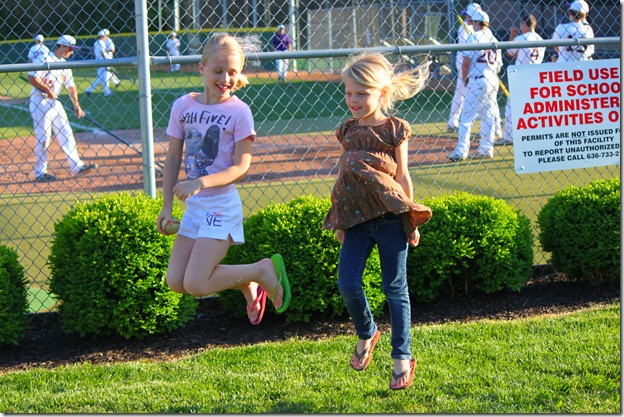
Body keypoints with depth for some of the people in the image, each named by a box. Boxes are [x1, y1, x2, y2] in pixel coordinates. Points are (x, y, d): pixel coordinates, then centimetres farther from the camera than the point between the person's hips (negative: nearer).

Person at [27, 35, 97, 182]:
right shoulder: (45, 59, -13)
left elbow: (71, 86, 14)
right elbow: (32, 78, -20)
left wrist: (76, 105, 5)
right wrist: (47, 90, -20)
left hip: (54, 102, 8)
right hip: (40, 102, -8)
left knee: (66, 132, 6)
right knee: (43, 137, -5)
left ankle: (76, 167, 8)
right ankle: (40, 173, 5)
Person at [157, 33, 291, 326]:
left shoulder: (239, 112, -11)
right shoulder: (183, 106, 3)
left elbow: (241, 167, -15)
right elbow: (173, 158, 8)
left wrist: (201, 182, -28)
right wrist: (167, 206, 4)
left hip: (221, 205, -6)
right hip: (193, 205, 6)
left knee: (195, 284, -13)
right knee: (176, 281, 4)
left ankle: (263, 271, 8)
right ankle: (248, 284, 23)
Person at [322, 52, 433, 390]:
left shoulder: (395, 130, -3)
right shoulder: (348, 131, 9)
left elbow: (402, 177, -1)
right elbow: (342, 178, 15)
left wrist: (411, 221, 0)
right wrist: (339, 222, 15)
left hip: (390, 219, -4)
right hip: (357, 219, 4)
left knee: (395, 287, 2)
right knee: (347, 282, -4)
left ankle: (402, 357, 11)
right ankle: (366, 334, 23)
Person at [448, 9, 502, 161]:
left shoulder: (474, 37, -5)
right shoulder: (494, 39, 15)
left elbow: (466, 62, -10)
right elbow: (498, 66, 15)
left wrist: (465, 79, 1)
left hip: (477, 80, -6)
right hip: (493, 81, 6)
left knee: (467, 116, -6)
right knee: (489, 116, 12)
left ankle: (461, 150, -13)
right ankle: (486, 149, 13)